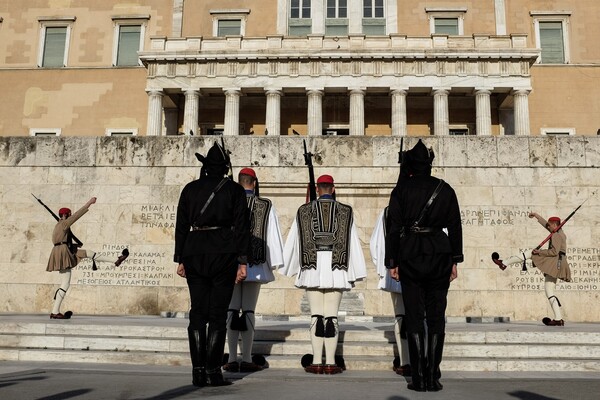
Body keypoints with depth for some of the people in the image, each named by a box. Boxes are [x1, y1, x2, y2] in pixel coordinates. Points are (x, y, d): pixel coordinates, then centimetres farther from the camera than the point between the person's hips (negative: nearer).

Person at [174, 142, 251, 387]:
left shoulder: (190, 189, 10)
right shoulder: (234, 190, 2)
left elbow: (181, 226, 9)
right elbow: (241, 227, -3)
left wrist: (180, 260, 13)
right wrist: (242, 262, -2)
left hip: (194, 253, 3)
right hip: (223, 253, -2)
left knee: (197, 312, 7)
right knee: (218, 314, 1)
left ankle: (198, 371, 8)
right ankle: (213, 372, 2)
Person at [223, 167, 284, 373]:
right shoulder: (266, 206, 1)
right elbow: (273, 235, 1)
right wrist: (274, 262, 9)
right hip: (255, 264, 0)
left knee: (232, 310, 4)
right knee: (248, 311, 2)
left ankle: (232, 359, 6)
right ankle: (247, 359, 3)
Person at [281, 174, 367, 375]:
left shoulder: (304, 210, 5)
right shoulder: (345, 211, 5)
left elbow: (293, 241, 9)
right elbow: (353, 243, 4)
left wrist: (288, 267, 20)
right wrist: (355, 273, 9)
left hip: (313, 267, 0)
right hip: (336, 268, 0)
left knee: (316, 316, 3)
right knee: (332, 316, 2)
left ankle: (316, 362, 4)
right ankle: (330, 362, 3)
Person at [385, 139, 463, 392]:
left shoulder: (402, 189, 1)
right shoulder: (445, 189, 7)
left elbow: (394, 226, -2)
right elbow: (455, 227, 7)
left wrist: (392, 262, 3)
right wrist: (455, 261, 12)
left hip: (410, 256, -1)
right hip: (439, 255, 2)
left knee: (414, 317, 4)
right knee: (436, 316, 7)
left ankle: (418, 378, 5)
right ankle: (433, 377, 8)